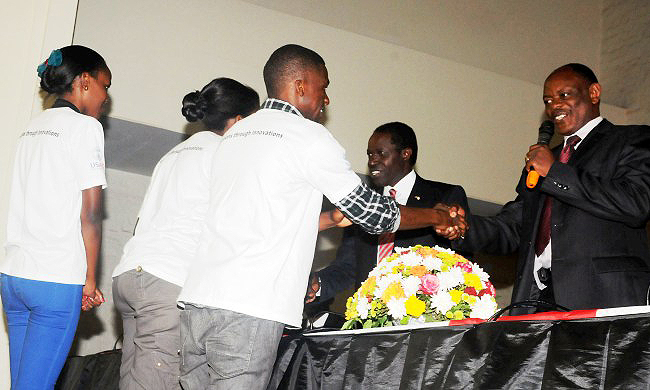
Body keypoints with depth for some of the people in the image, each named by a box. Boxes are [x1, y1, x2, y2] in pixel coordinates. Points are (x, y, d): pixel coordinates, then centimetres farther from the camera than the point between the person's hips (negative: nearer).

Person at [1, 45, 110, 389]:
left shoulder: (33, 127, 18)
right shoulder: (85, 126, -5)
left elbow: (29, 203, 16)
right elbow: (90, 213, -10)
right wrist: (91, 280, -3)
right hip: (57, 279, -7)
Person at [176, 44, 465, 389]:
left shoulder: (236, 134, 19)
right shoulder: (307, 136, -2)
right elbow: (370, 211, 3)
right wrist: (436, 216, 17)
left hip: (197, 298, 8)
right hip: (249, 311, -7)